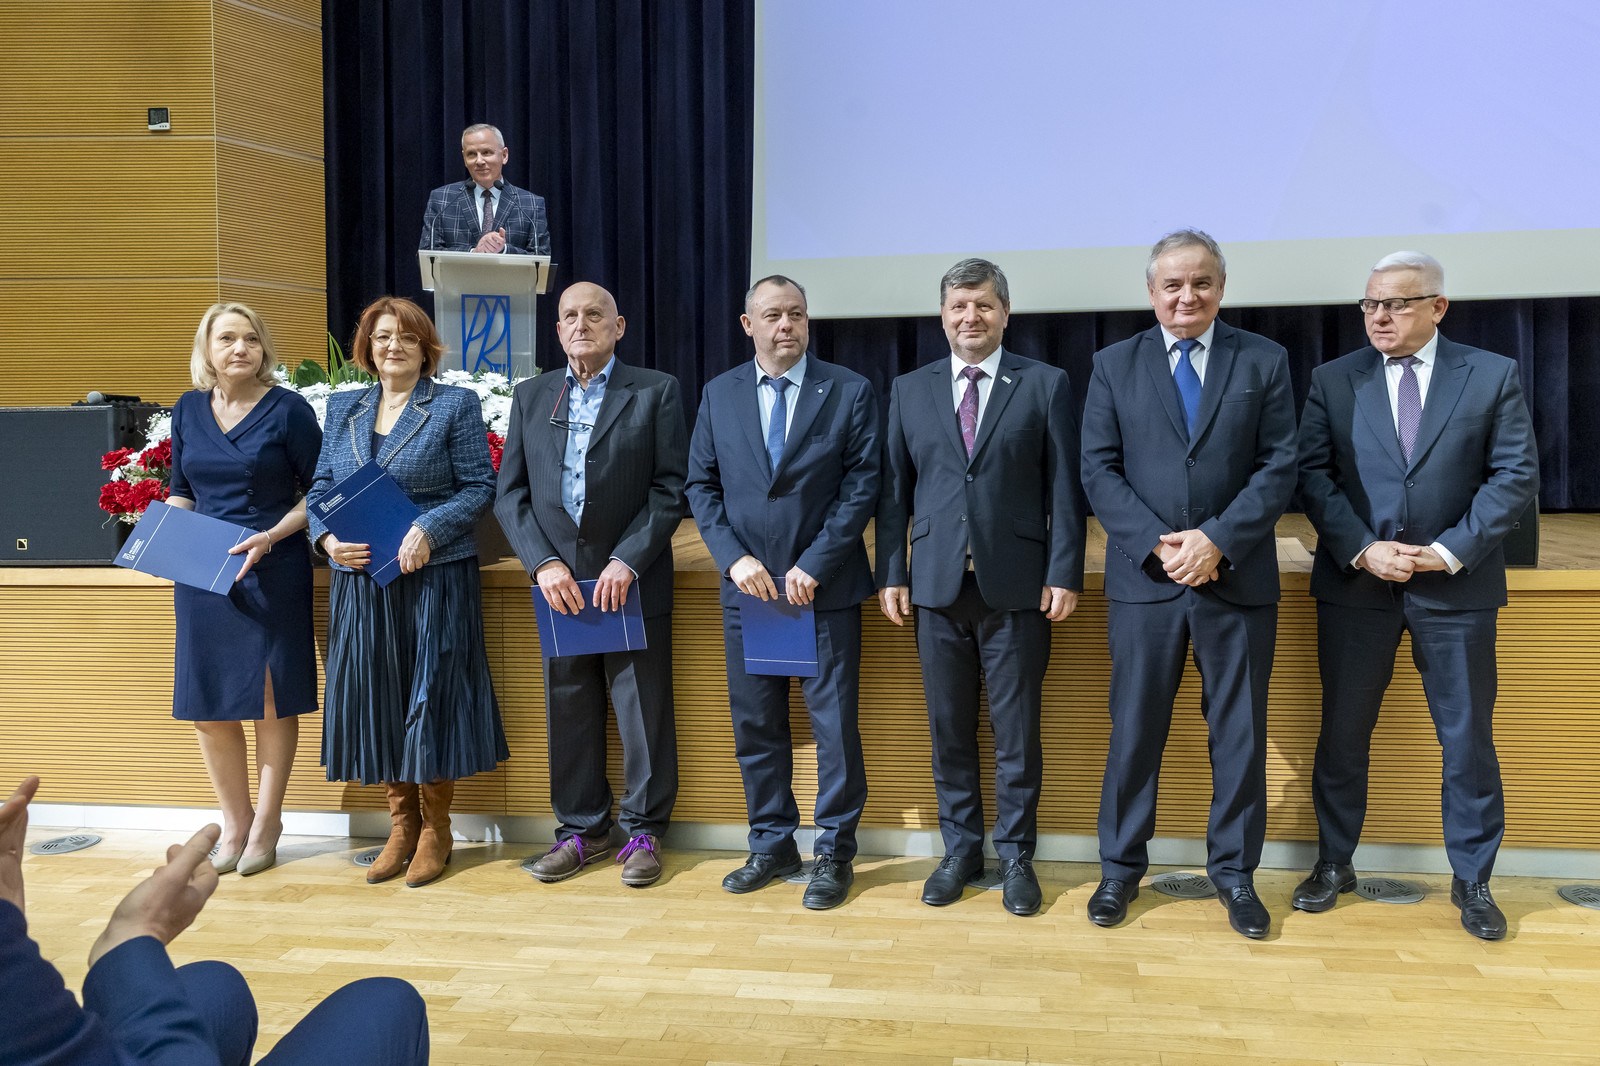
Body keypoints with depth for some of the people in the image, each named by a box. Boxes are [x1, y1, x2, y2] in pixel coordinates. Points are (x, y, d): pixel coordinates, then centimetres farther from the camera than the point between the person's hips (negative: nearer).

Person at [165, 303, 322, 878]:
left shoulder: (288, 409, -5)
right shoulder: (188, 409, 8)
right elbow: (181, 490, 17)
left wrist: (272, 535, -15)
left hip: (273, 571, -4)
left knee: (271, 700, 3)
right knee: (207, 704, 7)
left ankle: (266, 822, 18)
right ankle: (234, 820, 24)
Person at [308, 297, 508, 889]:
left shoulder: (456, 406, 1)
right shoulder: (343, 407, 14)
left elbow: (479, 486, -5)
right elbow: (320, 488, 13)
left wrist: (429, 529, -18)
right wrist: (328, 539, -6)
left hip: (434, 577, -4)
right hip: (360, 576, 4)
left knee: (430, 696, -1)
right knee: (375, 698, 7)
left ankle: (436, 829, 14)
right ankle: (401, 823, 22)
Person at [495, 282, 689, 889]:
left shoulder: (656, 392, 1)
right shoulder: (531, 397, 12)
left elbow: (671, 488, -5)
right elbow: (510, 493, 8)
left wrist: (627, 560, -14)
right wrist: (544, 563, -6)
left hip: (632, 580, -3)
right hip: (559, 581, 3)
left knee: (643, 710, 3)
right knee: (568, 712, 10)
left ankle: (643, 832, 17)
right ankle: (582, 830, 23)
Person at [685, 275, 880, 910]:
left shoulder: (850, 392, -1)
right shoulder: (719, 394, 8)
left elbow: (862, 486, -6)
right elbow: (702, 485, 7)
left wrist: (813, 565, -13)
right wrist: (735, 557, -7)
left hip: (826, 588, -3)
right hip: (747, 585, 3)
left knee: (834, 723, 1)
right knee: (755, 725, 10)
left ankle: (834, 852, 15)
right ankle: (771, 846, 25)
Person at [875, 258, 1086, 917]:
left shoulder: (1046, 385, 3)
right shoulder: (909, 391, 11)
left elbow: (1064, 489, 0)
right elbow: (894, 490, 9)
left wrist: (1064, 574, -6)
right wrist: (891, 574, 4)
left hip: (1017, 588, -2)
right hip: (937, 587, 2)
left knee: (1016, 732, 5)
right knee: (949, 732, 9)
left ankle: (1015, 855, 20)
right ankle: (960, 851, 24)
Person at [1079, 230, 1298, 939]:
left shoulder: (1263, 361, 6)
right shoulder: (1114, 366, 7)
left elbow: (1279, 465, -1)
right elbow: (1098, 469, 0)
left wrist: (1217, 540, -14)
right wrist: (1158, 544, -12)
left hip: (1238, 579, 0)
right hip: (1144, 580, 0)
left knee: (1239, 732, 8)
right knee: (1134, 728, 6)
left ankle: (1234, 869, 24)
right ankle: (1121, 867, 22)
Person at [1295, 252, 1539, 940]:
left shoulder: (1492, 377, 2)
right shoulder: (1334, 380, 5)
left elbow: (1516, 475, -2)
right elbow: (1313, 475, -1)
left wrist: (1452, 550, -12)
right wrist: (1361, 549, -13)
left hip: (1457, 586, 0)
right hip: (1354, 585, 1)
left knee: (1468, 740, 7)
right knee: (1343, 733, 9)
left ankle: (1472, 880, 22)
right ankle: (1334, 863, 24)